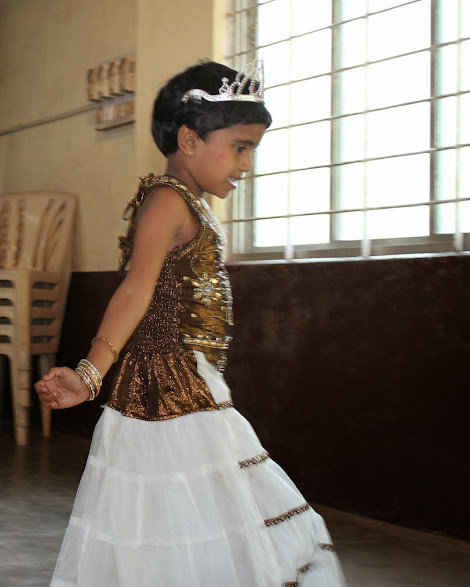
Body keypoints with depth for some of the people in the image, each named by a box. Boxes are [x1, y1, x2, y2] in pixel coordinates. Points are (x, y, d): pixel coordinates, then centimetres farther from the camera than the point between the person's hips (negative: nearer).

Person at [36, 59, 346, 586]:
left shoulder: (192, 207, 17)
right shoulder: (167, 200, -13)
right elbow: (136, 289, -25)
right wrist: (90, 373, -34)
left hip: (194, 397, 10)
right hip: (170, 391, -10)